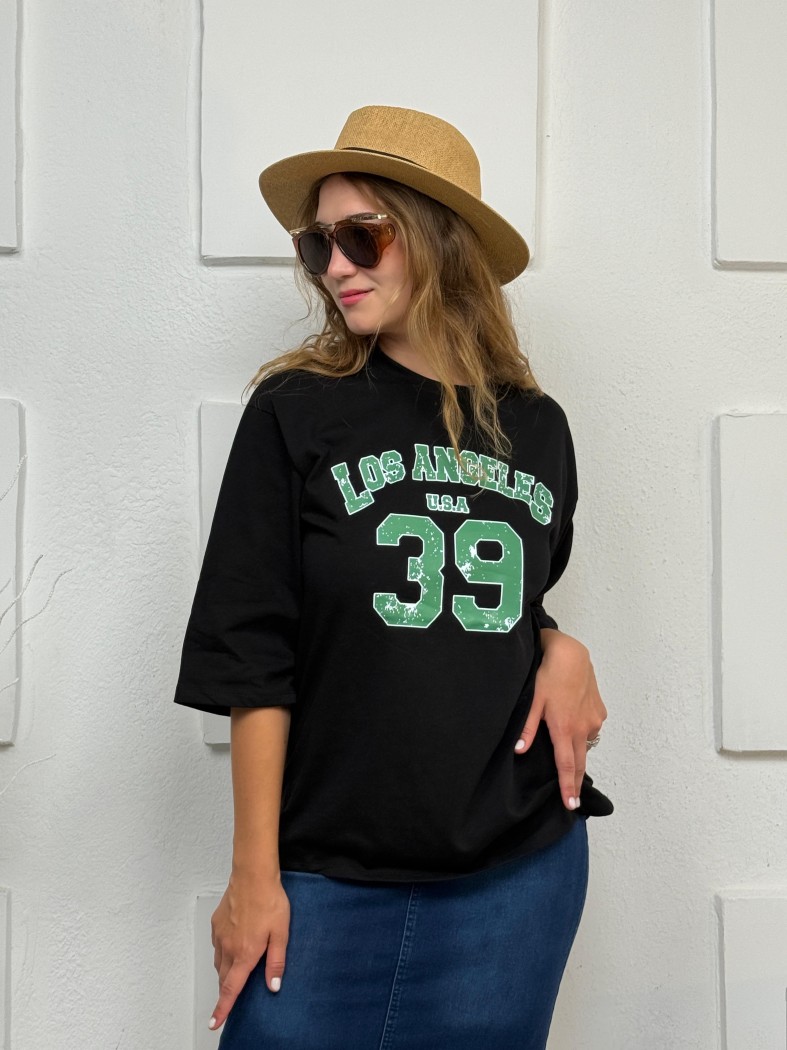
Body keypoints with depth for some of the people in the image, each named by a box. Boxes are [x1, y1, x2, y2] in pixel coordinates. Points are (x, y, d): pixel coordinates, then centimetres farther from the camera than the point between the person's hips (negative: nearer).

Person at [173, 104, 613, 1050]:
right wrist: (255, 877, -8)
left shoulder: (537, 429, 4)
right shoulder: (294, 412, -6)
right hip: (330, 878, -2)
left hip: (521, 870, 3)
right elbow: (255, 660, -8)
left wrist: (561, 649, -4)